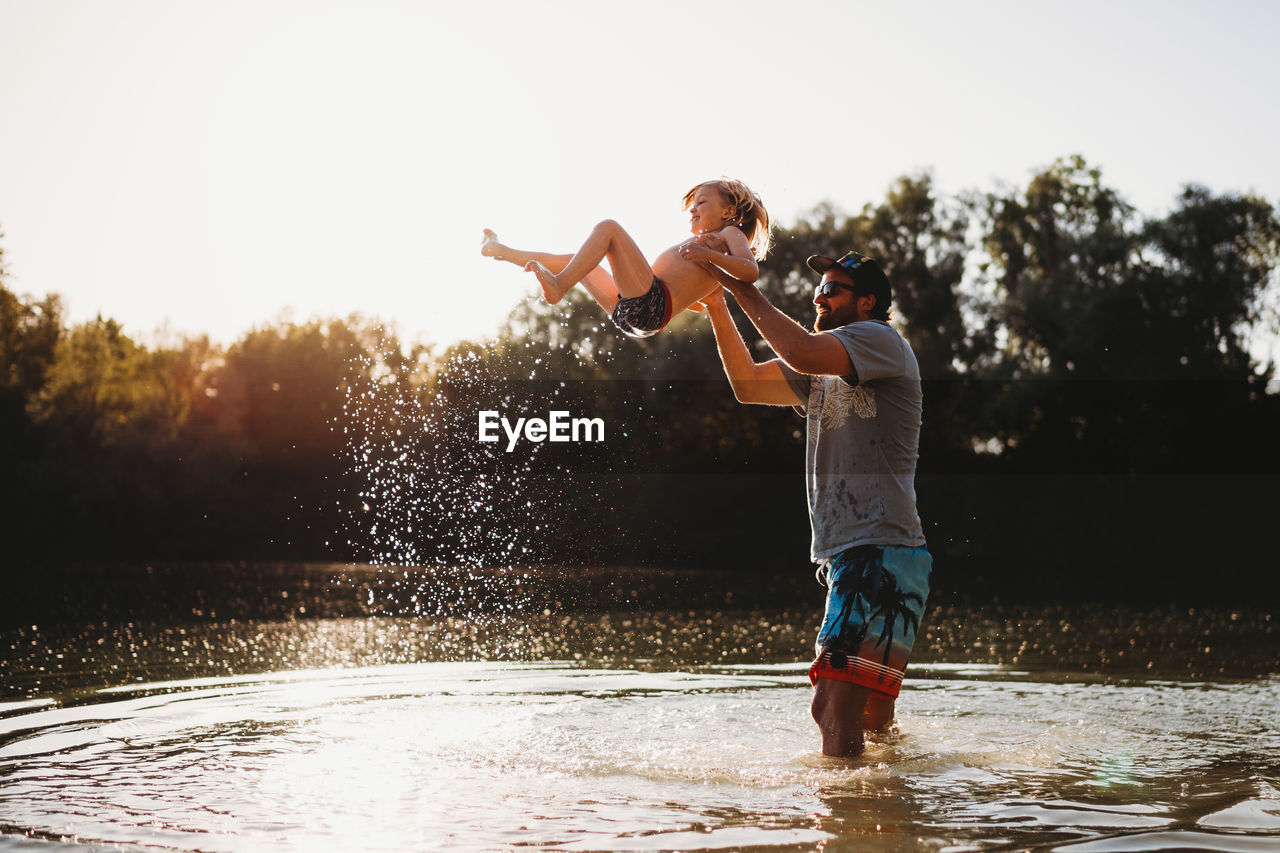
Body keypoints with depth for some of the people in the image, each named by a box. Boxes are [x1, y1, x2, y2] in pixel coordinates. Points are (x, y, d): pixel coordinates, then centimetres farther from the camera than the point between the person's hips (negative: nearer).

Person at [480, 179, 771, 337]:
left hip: (651, 303, -10)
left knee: (608, 227, -18)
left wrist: (708, 254, -22)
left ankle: (558, 286, -27)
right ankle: (501, 251, 37)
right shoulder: (701, 244, 35)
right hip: (630, 314, 10)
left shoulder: (730, 234, 11)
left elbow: (752, 271, -13)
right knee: (578, 261, 27)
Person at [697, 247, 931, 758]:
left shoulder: (881, 341, -4)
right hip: (847, 557, 10)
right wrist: (717, 307, 15)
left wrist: (745, 290, -11)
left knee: (834, 706, -19)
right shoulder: (826, 373, 24)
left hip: (880, 553, -10)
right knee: (866, 716, 15)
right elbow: (748, 384, 25)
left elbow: (803, 353, -21)